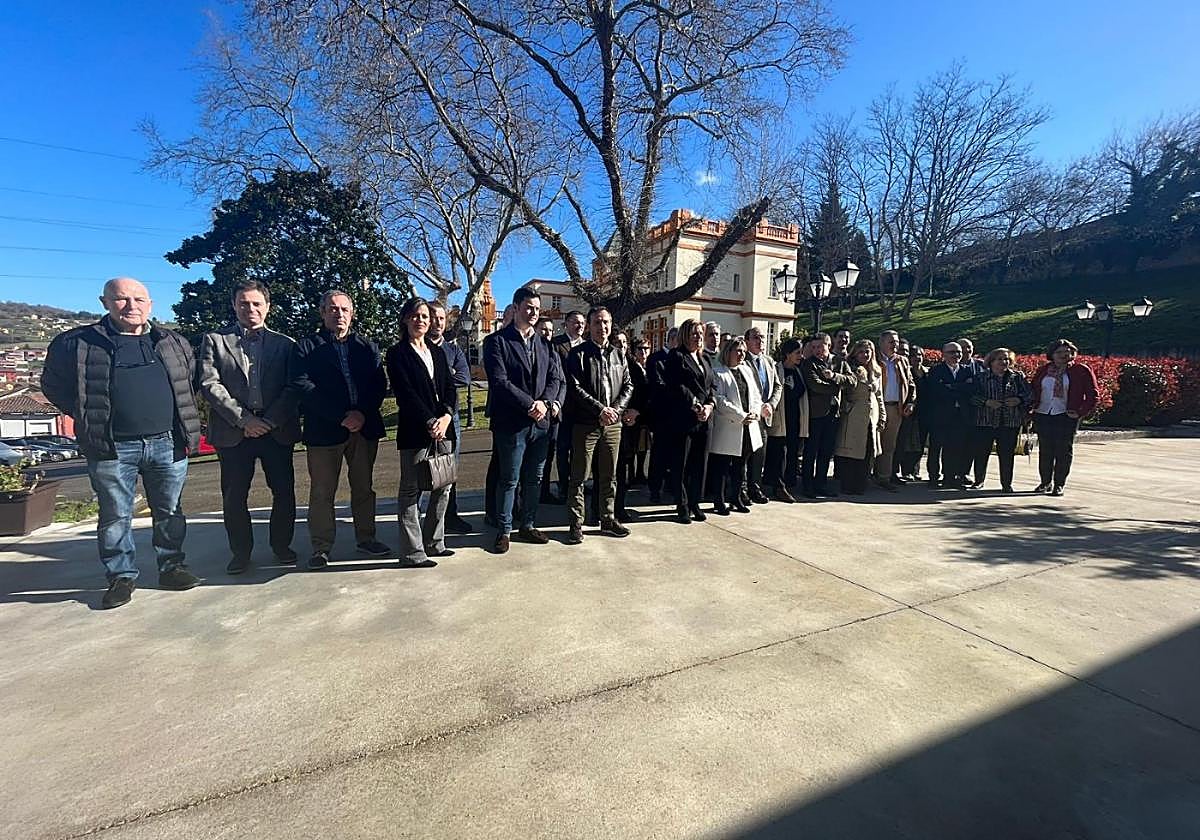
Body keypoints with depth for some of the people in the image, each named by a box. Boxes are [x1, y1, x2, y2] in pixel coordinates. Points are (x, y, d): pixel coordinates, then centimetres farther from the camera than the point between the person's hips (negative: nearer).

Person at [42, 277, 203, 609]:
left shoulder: (174, 343, 10)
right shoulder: (76, 343, 2)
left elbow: (188, 384, 21)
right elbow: (54, 385, 11)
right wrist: (90, 417, 3)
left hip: (168, 443, 2)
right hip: (112, 448, -2)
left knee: (170, 511, 10)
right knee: (115, 516, 7)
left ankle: (172, 567, 22)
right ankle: (121, 577, 20)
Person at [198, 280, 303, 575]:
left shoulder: (285, 343, 9)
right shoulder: (214, 340, 7)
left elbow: (296, 385, 0)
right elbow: (209, 384, -3)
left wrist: (269, 420, -10)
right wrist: (243, 419, -12)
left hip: (277, 429, 1)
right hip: (233, 430, 0)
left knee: (284, 492, 4)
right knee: (234, 496, 6)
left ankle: (282, 545, 22)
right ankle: (240, 552, 23)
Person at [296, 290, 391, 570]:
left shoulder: (368, 346, 13)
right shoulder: (306, 347, 4)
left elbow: (380, 384, 4)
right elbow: (306, 389, -7)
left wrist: (362, 414, -13)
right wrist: (342, 417, -16)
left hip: (364, 428, 3)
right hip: (323, 430, -2)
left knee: (364, 487, 12)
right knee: (322, 492, 4)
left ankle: (365, 537, 24)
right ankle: (321, 547, 16)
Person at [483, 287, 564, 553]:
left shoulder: (544, 344, 13)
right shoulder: (498, 342, -5)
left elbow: (555, 378, 7)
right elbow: (499, 381, -14)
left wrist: (545, 402, -11)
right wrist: (530, 404, -17)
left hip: (540, 422, 6)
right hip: (511, 423, -5)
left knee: (534, 479, 14)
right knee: (509, 480, 4)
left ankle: (527, 526, 28)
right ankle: (504, 530, 19)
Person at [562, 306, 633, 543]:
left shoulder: (618, 355, 13)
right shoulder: (577, 354, -2)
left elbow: (628, 385, 10)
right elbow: (575, 388, -11)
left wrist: (616, 409, -7)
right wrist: (600, 409, -17)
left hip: (612, 423, 5)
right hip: (585, 423, -4)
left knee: (609, 475, 13)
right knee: (579, 476, 1)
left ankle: (608, 519, 25)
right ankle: (576, 524, 11)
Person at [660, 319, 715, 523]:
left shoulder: (703, 360, 19)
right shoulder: (676, 357, -4)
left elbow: (711, 387, 16)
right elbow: (677, 387, -14)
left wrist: (710, 405, -2)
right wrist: (696, 406, -14)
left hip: (702, 421, 7)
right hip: (682, 420, -7)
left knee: (699, 464, 10)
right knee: (680, 465, 2)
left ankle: (694, 504, 22)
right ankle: (682, 506, 13)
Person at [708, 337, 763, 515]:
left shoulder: (747, 371, 15)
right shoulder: (717, 373, -7)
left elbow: (757, 395, 14)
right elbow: (720, 400, -15)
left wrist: (755, 412, -5)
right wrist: (741, 415, -17)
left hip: (748, 427, 7)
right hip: (727, 428, -7)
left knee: (740, 466, 15)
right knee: (721, 467, 1)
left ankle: (736, 498, 27)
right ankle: (719, 501, 11)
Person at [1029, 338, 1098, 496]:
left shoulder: (1082, 371, 1)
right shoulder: (1043, 370, 9)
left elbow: (1092, 394, 1)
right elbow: (1033, 390, 17)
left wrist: (1081, 413, -6)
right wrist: (1033, 406, 3)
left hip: (1066, 416, -3)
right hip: (1043, 415, 3)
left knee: (1064, 451, 1)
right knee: (1045, 450, 7)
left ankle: (1059, 484, 8)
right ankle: (1045, 482, 17)